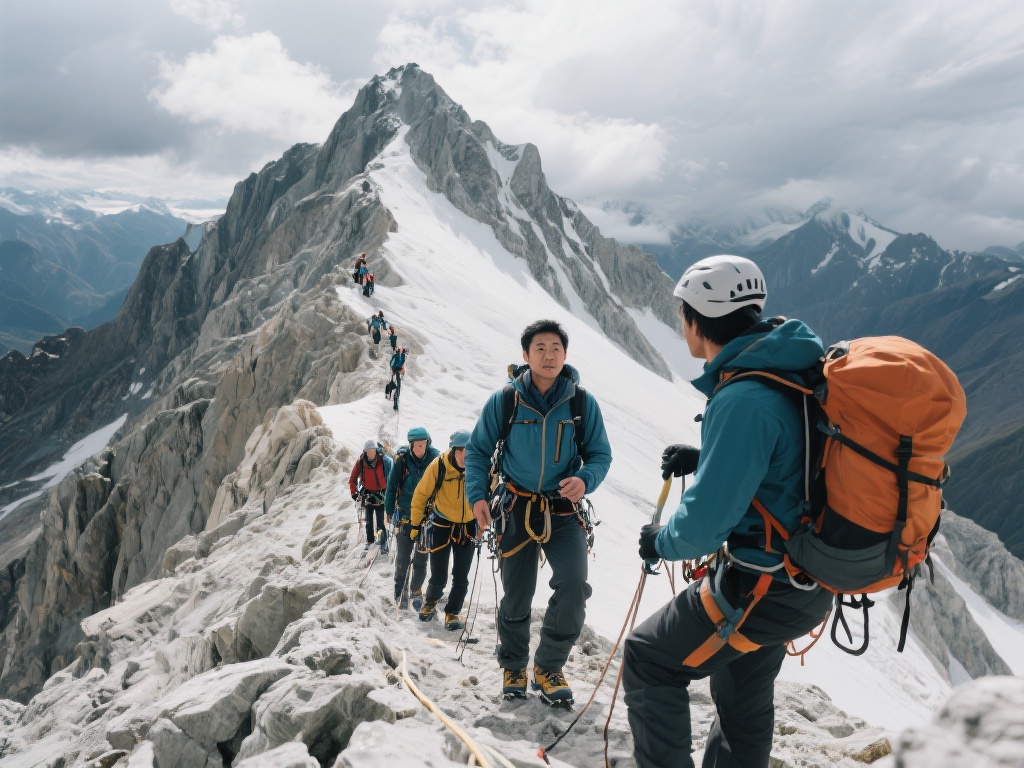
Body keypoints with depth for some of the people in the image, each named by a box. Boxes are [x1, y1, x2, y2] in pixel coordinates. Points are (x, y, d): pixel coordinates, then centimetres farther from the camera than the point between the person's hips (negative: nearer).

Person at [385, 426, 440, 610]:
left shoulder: (435, 459, -6)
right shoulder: (402, 459, -8)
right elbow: (392, 485, 1)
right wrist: (388, 510, 2)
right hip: (405, 515, 0)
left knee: (421, 557, 6)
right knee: (403, 556, 3)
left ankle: (416, 591, 23)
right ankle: (400, 591, 20)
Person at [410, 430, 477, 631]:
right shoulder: (438, 466, -21)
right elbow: (421, 495, -8)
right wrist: (416, 524, -3)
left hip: (468, 527, 2)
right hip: (442, 525, -2)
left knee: (461, 577, 3)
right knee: (439, 577, 2)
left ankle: (452, 613, 24)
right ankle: (430, 602, 33)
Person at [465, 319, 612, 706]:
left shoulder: (583, 403, -5)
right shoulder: (504, 401, -6)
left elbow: (600, 454, 1)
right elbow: (477, 450, 4)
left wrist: (584, 479, -20)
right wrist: (477, 495, -8)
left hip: (563, 512, 0)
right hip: (517, 509, 0)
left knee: (574, 587, -18)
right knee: (517, 595, 9)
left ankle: (548, 667, 5)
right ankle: (513, 666, 35)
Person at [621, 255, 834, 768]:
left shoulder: (743, 400, -29)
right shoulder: (795, 370, 1)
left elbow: (705, 523, -27)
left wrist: (661, 542, -6)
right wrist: (704, 459, 11)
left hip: (760, 589, -9)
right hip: (806, 579, 9)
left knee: (648, 659, 8)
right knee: (743, 698, 27)